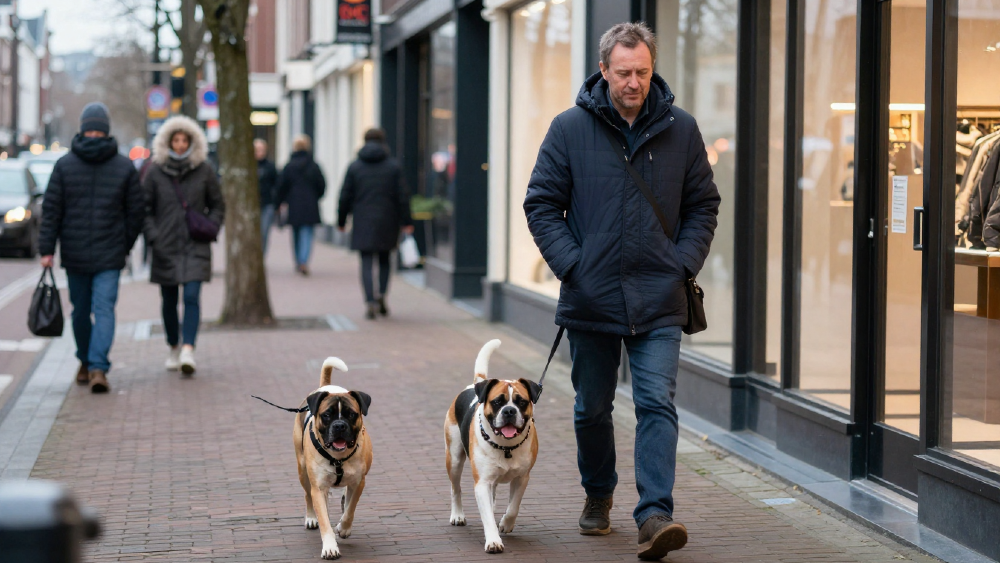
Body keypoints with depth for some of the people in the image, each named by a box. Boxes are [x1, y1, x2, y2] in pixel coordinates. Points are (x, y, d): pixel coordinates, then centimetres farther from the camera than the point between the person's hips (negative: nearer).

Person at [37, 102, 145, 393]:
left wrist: (47, 249, 0)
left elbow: (51, 210, -3)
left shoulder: (64, 165, -1)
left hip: (74, 254, 1)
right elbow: (135, 212, 3)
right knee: (104, 309, -4)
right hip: (110, 254, -1)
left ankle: (86, 364, 28)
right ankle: (98, 367, -18)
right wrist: (126, 246, 15)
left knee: (80, 309, 15)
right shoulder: (125, 167, -1)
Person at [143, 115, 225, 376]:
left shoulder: (204, 170, 3)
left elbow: (217, 206, 11)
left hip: (195, 247, -1)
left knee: (192, 297, -15)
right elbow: (144, 208, 7)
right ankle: (174, 348, 26)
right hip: (165, 248, 1)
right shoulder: (156, 171, 2)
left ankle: (188, 351, -21)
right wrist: (153, 237, -5)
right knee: (169, 301, 8)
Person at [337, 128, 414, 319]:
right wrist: (406, 222, 3)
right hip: (387, 222, 1)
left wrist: (341, 220, 11)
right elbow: (402, 196, -1)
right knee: (384, 260, 17)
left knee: (367, 264, 0)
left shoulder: (354, 167, 1)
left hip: (363, 223, -1)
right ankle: (382, 295, 2)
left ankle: (371, 301, -13)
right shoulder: (393, 165, 1)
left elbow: (345, 196, 2)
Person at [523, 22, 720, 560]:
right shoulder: (570, 128, -1)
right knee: (592, 409, 13)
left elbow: (703, 206, 10)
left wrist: (684, 264, -3)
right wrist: (570, 264, -9)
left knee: (657, 405, -11)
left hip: (659, 304, 0)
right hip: (590, 300, 1)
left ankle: (655, 514, -14)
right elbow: (541, 203, 1)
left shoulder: (680, 129, 3)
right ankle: (598, 495, 34)